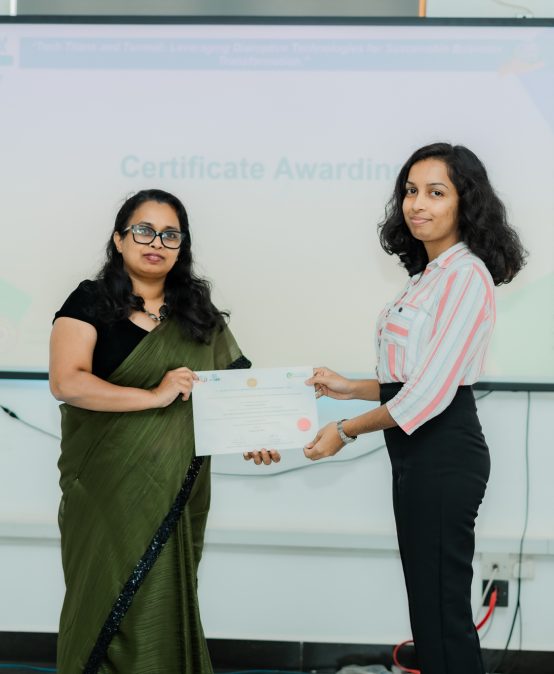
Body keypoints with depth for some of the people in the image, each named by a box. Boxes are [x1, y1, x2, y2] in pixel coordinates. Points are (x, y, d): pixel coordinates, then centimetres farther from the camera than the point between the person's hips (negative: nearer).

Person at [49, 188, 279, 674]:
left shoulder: (197, 311, 10)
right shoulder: (90, 301, -3)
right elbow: (66, 382, -16)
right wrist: (155, 396, -20)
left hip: (176, 486, 3)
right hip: (109, 487, -3)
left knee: (163, 603, 8)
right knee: (111, 600, 3)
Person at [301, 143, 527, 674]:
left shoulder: (466, 275, -14)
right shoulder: (427, 275, 14)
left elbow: (433, 388, -20)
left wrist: (347, 431, -13)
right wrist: (350, 388, 11)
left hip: (443, 450, -9)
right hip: (416, 450, 10)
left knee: (441, 606, -1)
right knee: (428, 597, 16)